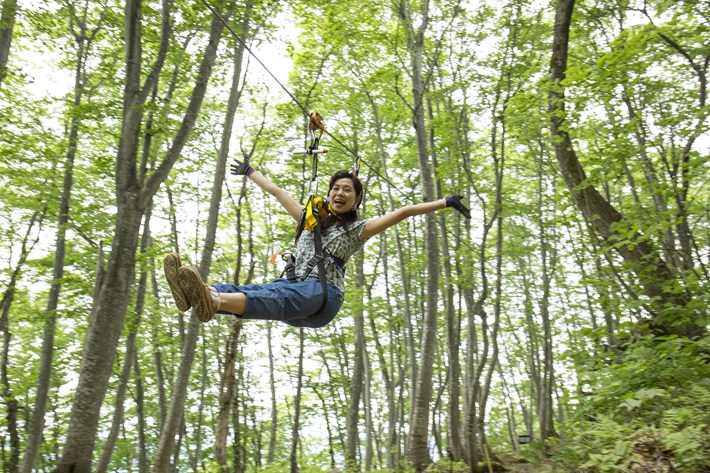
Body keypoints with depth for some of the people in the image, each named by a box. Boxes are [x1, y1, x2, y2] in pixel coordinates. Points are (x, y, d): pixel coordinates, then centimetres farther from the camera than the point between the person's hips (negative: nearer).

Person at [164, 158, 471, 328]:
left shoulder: (357, 229, 16)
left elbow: (402, 212, 10)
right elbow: (278, 192, 38)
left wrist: (445, 203, 8)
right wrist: (250, 173, 49)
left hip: (323, 293, -5)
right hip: (293, 286, 5)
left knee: (276, 297, -37)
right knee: (251, 291, -28)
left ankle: (214, 301, -63)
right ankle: (201, 295, -54)